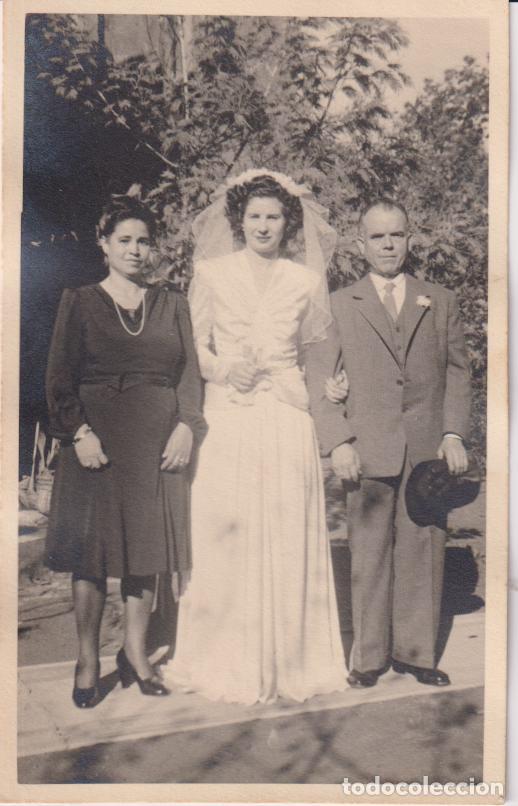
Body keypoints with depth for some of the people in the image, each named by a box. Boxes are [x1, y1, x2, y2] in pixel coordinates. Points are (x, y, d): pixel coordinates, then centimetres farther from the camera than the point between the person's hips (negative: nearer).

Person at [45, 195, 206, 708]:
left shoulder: (171, 305, 13)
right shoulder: (79, 302, 6)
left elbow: (190, 373, 9)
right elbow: (59, 378, 1)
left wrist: (186, 426, -5)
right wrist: (80, 433, -11)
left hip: (158, 442, 2)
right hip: (97, 439, -2)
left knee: (147, 549, 7)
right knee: (91, 550, 2)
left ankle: (136, 654, 22)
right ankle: (88, 663, 15)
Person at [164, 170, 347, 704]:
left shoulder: (305, 282, 9)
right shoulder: (211, 274, 6)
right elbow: (194, 347, 4)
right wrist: (224, 369, -14)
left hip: (287, 422, 1)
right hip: (228, 420, -1)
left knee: (286, 538, 3)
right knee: (224, 537, 0)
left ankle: (288, 660, 19)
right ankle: (229, 663, 16)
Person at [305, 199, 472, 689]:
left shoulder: (441, 302, 13)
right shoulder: (338, 305, 8)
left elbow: (457, 372, 12)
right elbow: (319, 379, 3)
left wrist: (454, 433, 0)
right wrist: (337, 443, -7)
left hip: (428, 449, 2)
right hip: (367, 452, -1)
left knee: (423, 551, 7)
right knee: (368, 555, 5)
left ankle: (416, 651, 23)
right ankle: (369, 656, 20)